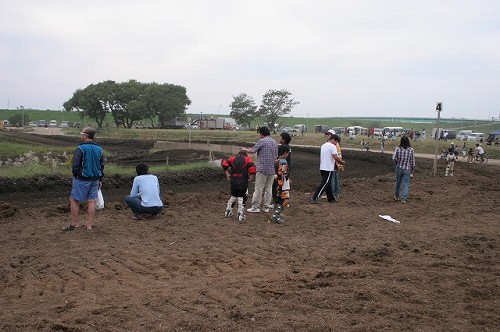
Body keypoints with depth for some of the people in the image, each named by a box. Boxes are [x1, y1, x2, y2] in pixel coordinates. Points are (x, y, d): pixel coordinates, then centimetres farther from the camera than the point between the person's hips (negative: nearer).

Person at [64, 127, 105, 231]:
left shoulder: (81, 148, -13)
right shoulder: (99, 149, 8)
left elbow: (75, 165, -15)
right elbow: (102, 165, 11)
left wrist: (75, 175, 2)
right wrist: (100, 180, 16)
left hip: (82, 179, -6)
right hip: (95, 179, 6)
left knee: (74, 200, 6)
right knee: (91, 201, 8)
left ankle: (74, 223, 9)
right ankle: (89, 225, 11)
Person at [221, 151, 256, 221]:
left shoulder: (233, 158, 13)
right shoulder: (248, 159, 5)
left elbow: (224, 163, 0)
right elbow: (252, 167, -13)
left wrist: (227, 173, 7)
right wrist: (251, 176, 0)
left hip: (233, 182, 4)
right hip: (243, 183, -4)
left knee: (233, 196, 21)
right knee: (242, 198, 5)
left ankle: (228, 212, 28)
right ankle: (240, 215, 5)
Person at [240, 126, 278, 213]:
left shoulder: (262, 141, -9)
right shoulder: (275, 142, 12)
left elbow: (252, 151, -10)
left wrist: (245, 149, 7)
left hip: (262, 168, -6)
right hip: (272, 169, 6)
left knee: (258, 189, -2)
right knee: (269, 189, 10)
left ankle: (255, 207, 1)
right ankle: (266, 207, 14)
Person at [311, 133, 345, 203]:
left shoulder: (323, 145, 14)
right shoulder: (332, 146, -13)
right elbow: (335, 157, -23)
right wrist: (341, 162, -7)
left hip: (322, 168, 9)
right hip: (329, 169, -9)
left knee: (328, 184, 15)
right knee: (324, 184, -5)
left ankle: (331, 198, 22)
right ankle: (314, 198, -9)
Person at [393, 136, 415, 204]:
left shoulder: (397, 149, -9)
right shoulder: (411, 150, -8)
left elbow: (394, 158, -16)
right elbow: (412, 161, -3)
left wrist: (397, 162, 5)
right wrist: (412, 169, 7)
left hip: (399, 168, 2)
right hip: (407, 169, -1)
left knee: (398, 182, 19)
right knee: (406, 184, 4)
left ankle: (396, 196, 35)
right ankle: (403, 198, -4)